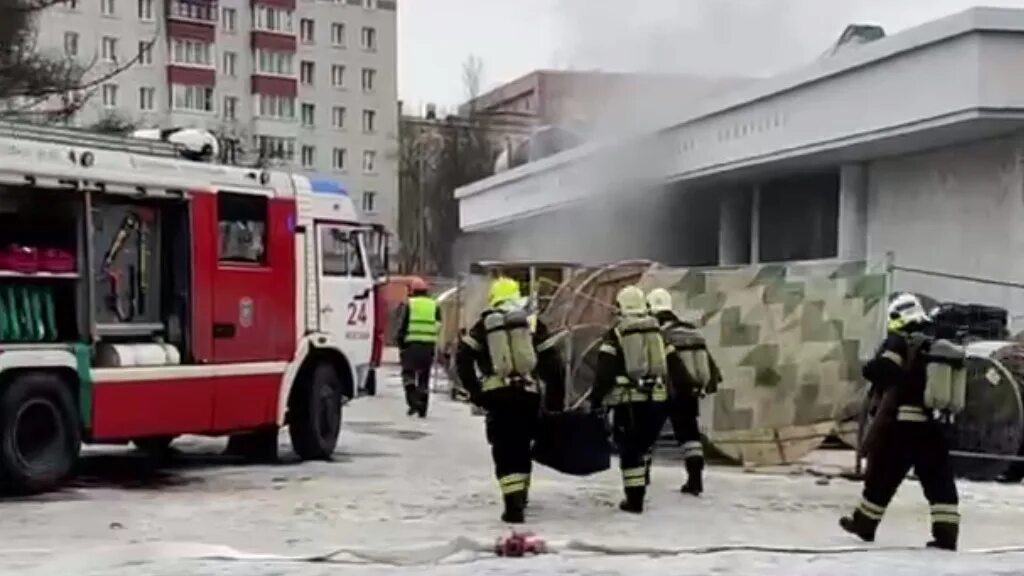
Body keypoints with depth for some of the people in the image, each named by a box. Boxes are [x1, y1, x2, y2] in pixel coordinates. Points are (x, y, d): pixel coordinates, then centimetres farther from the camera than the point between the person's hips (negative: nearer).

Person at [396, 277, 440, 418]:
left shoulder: (409, 304, 2)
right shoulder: (434, 306, 12)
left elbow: (402, 327, -2)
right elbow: (438, 327, 8)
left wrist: (401, 345, 6)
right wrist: (434, 348, 14)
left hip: (411, 344, -3)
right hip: (429, 346, 3)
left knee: (408, 373, 5)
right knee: (424, 377, 11)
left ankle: (413, 399, -15)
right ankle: (422, 409, 13)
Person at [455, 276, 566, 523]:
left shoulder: (484, 326, 5)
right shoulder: (533, 323, 6)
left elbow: (463, 357, -1)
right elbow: (553, 362, 2)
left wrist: (474, 390, 4)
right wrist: (556, 399, 7)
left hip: (497, 396, -2)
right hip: (529, 394, 2)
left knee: (505, 450, 1)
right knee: (522, 446, 19)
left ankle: (514, 505, -11)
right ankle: (520, 495, 32)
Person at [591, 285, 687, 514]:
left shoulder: (614, 334, -1)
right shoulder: (657, 332, 13)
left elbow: (604, 371, -9)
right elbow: (675, 366, 14)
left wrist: (596, 400, -5)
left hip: (629, 401, -4)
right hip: (657, 400, 4)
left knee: (629, 450, 3)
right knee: (645, 444, 21)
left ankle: (634, 499, 2)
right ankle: (640, 488, 23)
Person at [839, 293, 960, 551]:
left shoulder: (900, 341, -6)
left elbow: (879, 370, -18)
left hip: (902, 423, -5)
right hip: (933, 425, 5)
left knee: (882, 476, 8)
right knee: (940, 482, 3)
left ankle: (864, 523, 19)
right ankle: (946, 534, -3)